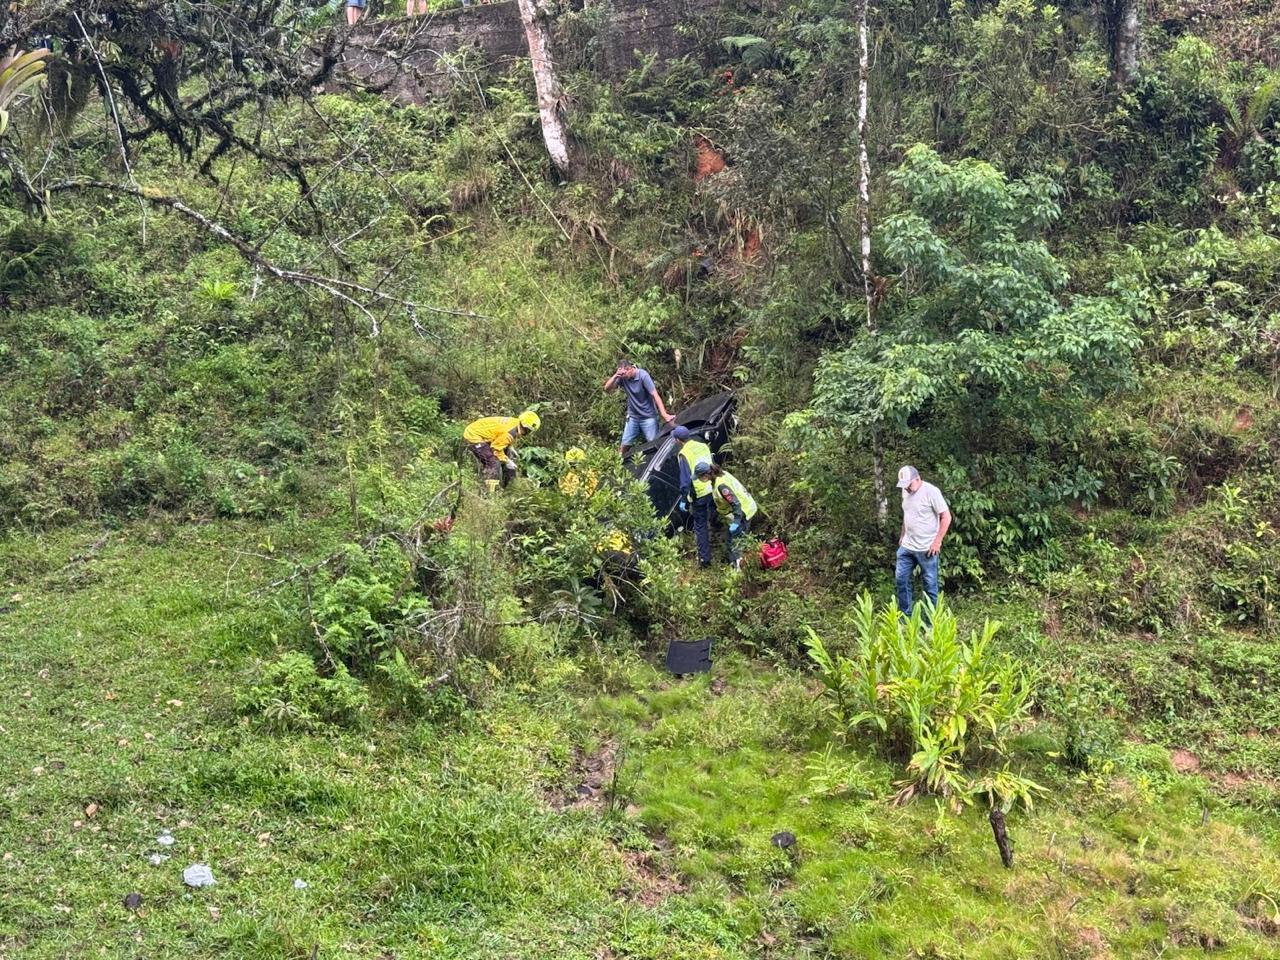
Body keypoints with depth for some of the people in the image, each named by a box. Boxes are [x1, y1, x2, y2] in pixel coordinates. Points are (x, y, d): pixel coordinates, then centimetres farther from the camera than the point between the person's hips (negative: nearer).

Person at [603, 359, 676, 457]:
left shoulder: (643, 375, -21)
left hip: (648, 417, -4)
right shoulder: (622, 378, -8)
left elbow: (655, 395, -23)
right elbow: (607, 389, -6)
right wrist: (615, 376, -23)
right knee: (624, 446, 4)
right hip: (632, 417, 4)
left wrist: (664, 414, -29)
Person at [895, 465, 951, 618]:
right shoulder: (906, 491, 5)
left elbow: (946, 517, -16)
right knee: (900, 579, 9)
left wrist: (937, 541, -18)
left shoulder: (931, 491, -18)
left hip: (926, 548, -7)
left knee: (930, 584, 3)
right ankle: (905, 615, 21)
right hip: (906, 546, 7)